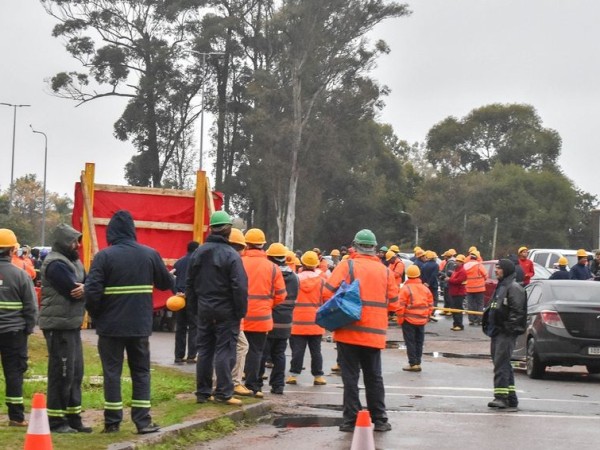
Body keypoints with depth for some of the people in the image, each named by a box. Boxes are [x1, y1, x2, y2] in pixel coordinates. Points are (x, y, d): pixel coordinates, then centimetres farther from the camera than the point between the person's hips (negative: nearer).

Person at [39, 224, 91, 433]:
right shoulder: (56, 264, -15)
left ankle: (73, 418, 20)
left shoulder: (72, 261, 16)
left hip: (72, 324, 10)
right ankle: (56, 420, 0)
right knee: (62, 373, -7)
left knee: (75, 371, 13)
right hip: (59, 326, -10)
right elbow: (74, 292, -21)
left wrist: (85, 288, -17)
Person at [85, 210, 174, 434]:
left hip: (111, 325, -2)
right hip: (140, 325, 3)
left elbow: (92, 290, -15)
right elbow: (167, 283, 13)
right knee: (141, 372, 11)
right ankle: (143, 421, 6)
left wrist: (95, 315, 2)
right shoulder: (150, 254, 1)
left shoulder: (104, 256, -10)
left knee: (112, 372, 6)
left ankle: (112, 422, 8)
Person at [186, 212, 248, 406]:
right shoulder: (231, 255, -14)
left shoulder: (198, 253, 7)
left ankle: (203, 392, 14)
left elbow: (190, 284, 12)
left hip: (204, 310, 6)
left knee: (204, 350, 12)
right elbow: (240, 287, -17)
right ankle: (223, 393, -4)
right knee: (224, 351, -2)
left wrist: (194, 309, 17)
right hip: (225, 311, -6)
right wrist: (240, 312, -9)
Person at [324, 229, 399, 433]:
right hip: (375, 333, 3)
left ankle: (352, 420, 2)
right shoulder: (385, 271, 5)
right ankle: (379, 420, 15)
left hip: (350, 331, -3)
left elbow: (328, 292, -12)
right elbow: (393, 302, 7)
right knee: (374, 377, 13)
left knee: (350, 376, 3)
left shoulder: (347, 265, -6)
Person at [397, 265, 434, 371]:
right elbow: (430, 305, 9)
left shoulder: (405, 288, -12)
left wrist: (400, 319, -4)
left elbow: (401, 306, -14)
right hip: (422, 320, 5)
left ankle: (413, 364, 0)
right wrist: (427, 317, 17)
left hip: (409, 320, -5)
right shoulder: (425, 288, 4)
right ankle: (418, 363, 16)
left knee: (410, 342, 2)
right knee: (419, 342, 13)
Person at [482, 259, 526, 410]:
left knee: (501, 363, -14)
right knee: (503, 364, 12)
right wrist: (489, 326, 18)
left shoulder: (513, 288, -10)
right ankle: (511, 398, 16)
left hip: (506, 333, -10)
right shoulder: (500, 287, 21)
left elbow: (517, 311, -19)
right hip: (497, 332, 10)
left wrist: (509, 327, -22)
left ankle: (501, 396, -17)